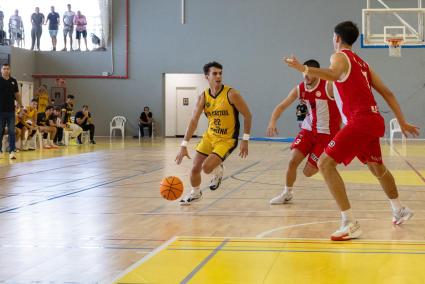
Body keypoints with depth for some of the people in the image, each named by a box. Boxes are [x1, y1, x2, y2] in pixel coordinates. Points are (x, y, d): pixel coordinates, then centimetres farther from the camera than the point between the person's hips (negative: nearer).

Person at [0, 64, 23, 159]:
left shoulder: (13, 81, 7)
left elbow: (17, 95, 13)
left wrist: (21, 106, 8)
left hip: (11, 111, 2)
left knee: (12, 131, -1)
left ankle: (12, 151, 0)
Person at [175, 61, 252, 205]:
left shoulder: (231, 94, -18)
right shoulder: (203, 97, -6)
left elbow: (247, 115, -11)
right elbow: (193, 121, -9)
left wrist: (245, 140, -13)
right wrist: (184, 146, -17)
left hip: (227, 140, -5)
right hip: (210, 136, 5)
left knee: (207, 167, -20)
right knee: (195, 168, 8)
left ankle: (218, 172, 17)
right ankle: (195, 193, 37)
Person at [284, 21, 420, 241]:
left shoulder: (339, 56, -2)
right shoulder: (362, 63, 23)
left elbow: (334, 74, -29)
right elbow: (387, 93, 21)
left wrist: (303, 69, -37)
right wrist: (402, 122, 25)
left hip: (360, 122, -9)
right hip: (374, 120, 9)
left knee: (325, 163, -12)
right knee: (376, 167, 31)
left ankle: (350, 224, -19)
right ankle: (400, 211, 51)